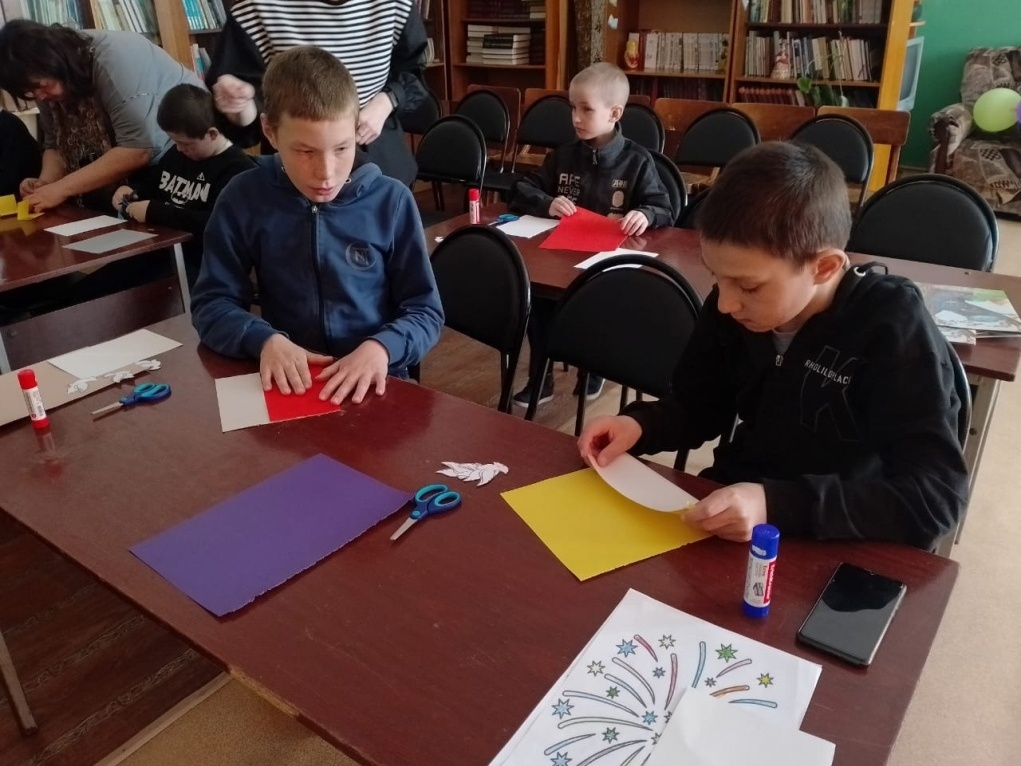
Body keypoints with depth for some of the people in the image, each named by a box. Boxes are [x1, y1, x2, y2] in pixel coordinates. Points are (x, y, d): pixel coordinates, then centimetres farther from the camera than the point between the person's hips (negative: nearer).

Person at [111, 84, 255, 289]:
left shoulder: (238, 170, -13)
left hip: (197, 267, -8)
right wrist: (131, 191, 10)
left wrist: (153, 212, -21)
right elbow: (150, 183, 34)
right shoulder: (176, 153, 15)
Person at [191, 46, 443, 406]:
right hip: (289, 384, 1)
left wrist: (382, 347, -20)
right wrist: (264, 339, -16)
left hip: (375, 382, 0)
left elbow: (425, 310, -1)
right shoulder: (243, 200, -2)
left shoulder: (392, 201, -5)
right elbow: (212, 303, 3)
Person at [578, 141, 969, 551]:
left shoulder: (893, 330, -20)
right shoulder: (734, 303, -7)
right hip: (729, 512, 3)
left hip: (835, 545, -3)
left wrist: (778, 506, -34)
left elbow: (936, 497, -24)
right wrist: (640, 425, -12)